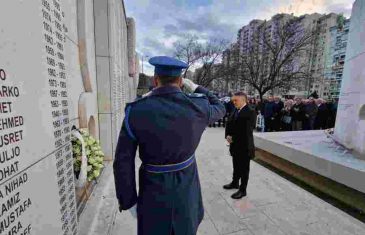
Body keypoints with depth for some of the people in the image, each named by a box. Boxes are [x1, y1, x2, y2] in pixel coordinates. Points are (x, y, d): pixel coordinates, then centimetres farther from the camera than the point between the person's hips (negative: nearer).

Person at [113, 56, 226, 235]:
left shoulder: (135, 111, -20)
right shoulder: (197, 106, -17)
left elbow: (123, 163, -15)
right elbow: (219, 109, 8)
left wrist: (128, 200, -1)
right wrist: (195, 88, 14)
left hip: (153, 191, 0)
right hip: (186, 186, 2)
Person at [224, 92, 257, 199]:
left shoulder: (250, 112, -16)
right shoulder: (236, 111, 9)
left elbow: (246, 130, -23)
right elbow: (230, 125, 10)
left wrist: (233, 138, -16)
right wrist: (228, 135, -8)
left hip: (244, 146, -7)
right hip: (235, 145, 7)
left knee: (244, 168, 9)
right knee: (236, 166, 23)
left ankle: (243, 190, 23)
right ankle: (235, 183, 41)